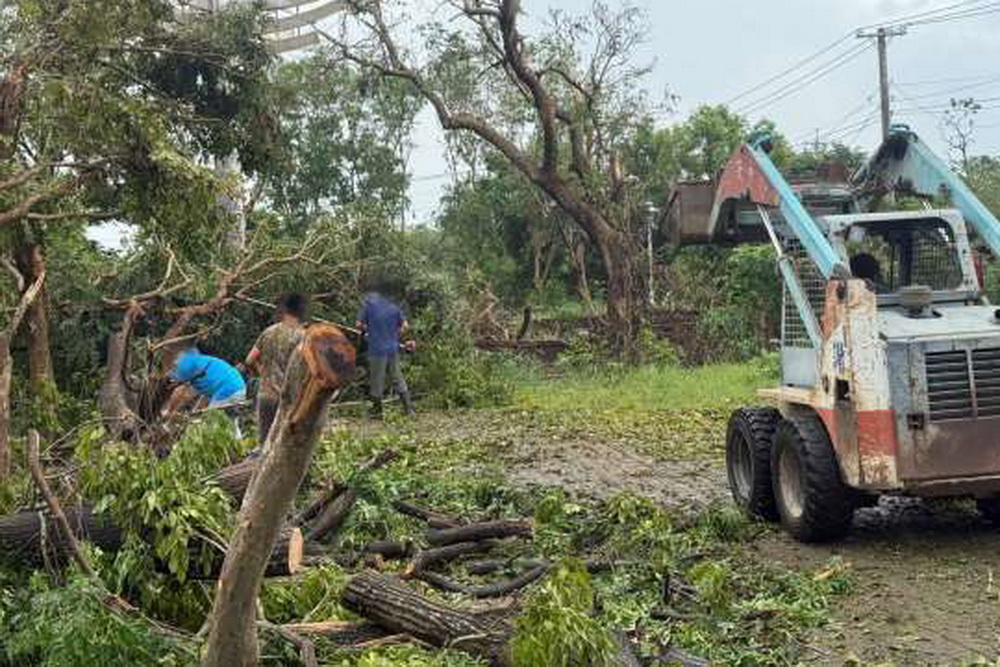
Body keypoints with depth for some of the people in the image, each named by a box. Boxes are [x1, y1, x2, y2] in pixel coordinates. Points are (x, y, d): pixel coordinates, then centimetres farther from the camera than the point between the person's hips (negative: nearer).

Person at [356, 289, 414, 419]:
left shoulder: (368, 305, 0)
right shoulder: (394, 307, 10)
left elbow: (359, 324, -4)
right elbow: (405, 325, 7)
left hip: (377, 349, -4)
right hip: (393, 349, 4)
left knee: (376, 381, 4)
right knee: (398, 379, 11)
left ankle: (377, 412, 10)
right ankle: (409, 409, 10)